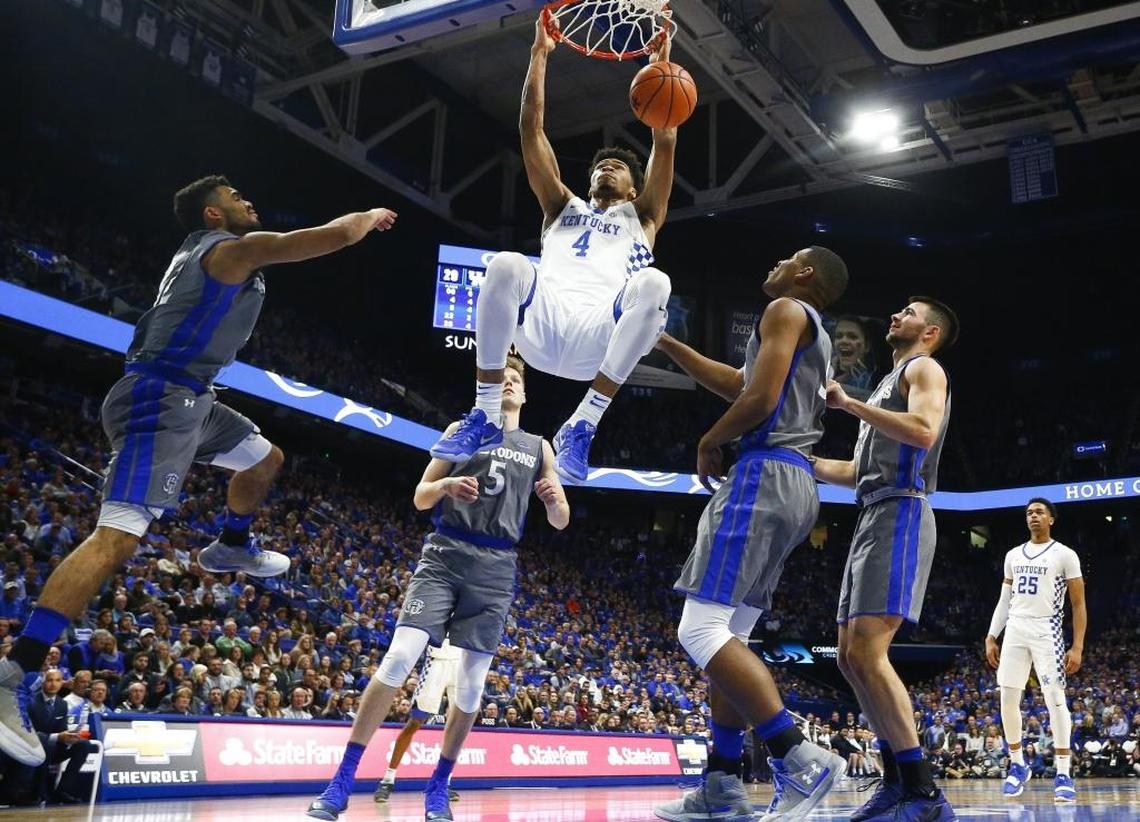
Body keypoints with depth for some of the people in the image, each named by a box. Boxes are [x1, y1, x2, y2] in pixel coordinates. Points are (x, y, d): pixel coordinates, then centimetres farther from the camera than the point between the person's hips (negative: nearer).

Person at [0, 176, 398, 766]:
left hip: (188, 398, 11)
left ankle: (229, 548, 50)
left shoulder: (202, 249, 20)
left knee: (266, 459, 29)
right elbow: (337, 235, -10)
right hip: (159, 400, -11)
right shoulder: (235, 247, -8)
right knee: (118, 536, -20)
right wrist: (370, 217, 11)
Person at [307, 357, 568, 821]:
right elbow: (420, 499, 8)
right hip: (445, 554, -2)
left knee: (473, 681, 1)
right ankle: (342, 782, -8)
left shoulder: (539, 448, 15)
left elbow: (560, 522, 13)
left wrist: (553, 500, -10)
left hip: (496, 567, 2)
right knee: (398, 659, -15)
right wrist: (446, 484, -14)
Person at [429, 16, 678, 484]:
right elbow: (531, 129, 28)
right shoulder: (564, 208, 35)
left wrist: (662, 64, 19)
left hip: (600, 335, -1)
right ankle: (485, 416, -20)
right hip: (540, 322, 1)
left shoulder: (641, 217, 31)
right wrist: (539, 53, 26)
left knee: (653, 284, -33)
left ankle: (582, 426, -27)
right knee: (507, 266, -32)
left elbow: (664, 142, 21)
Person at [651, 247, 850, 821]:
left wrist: (709, 443, 1)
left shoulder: (787, 310, -2)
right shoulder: (815, 338, 27)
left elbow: (759, 399, -16)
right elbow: (736, 383, 37)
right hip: (795, 486, 10)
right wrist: (665, 343, 42)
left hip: (765, 475, -10)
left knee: (700, 631, -15)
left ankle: (801, 759, -21)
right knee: (729, 636, 11)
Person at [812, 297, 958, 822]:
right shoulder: (890, 383, 30)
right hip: (872, 521, 10)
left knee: (867, 653, -20)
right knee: (851, 658, 8)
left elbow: (923, 431, -20)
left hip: (900, 516, -10)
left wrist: (848, 403, -16)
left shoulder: (924, 369, 2)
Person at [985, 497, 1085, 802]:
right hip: (1015, 630, 5)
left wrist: (1077, 647, -10)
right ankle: (1017, 766, 15)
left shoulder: (1065, 555, -1)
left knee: (1055, 697, -11)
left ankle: (1063, 773, -4)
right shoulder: (1013, 555, 13)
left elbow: (1079, 605, -3)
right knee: (1008, 698, 1)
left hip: (1046, 631, -5)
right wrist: (991, 637, 9)